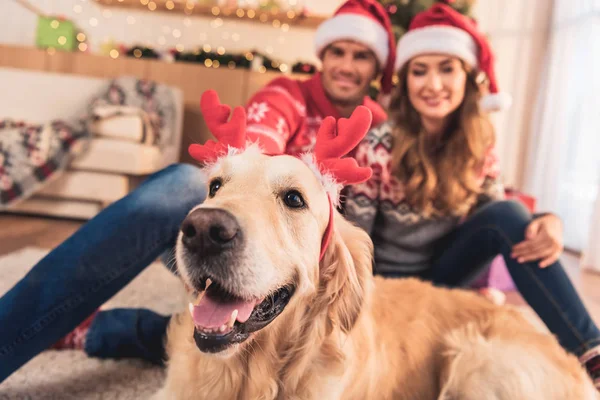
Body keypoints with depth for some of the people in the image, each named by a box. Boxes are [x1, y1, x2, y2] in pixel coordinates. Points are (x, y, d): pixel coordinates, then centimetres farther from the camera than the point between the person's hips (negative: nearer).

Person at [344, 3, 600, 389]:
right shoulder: (378, 146, -18)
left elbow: (499, 217, -6)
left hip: (443, 273, 4)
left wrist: (548, 223, -28)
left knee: (506, 214, -25)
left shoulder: (478, 143, -6)